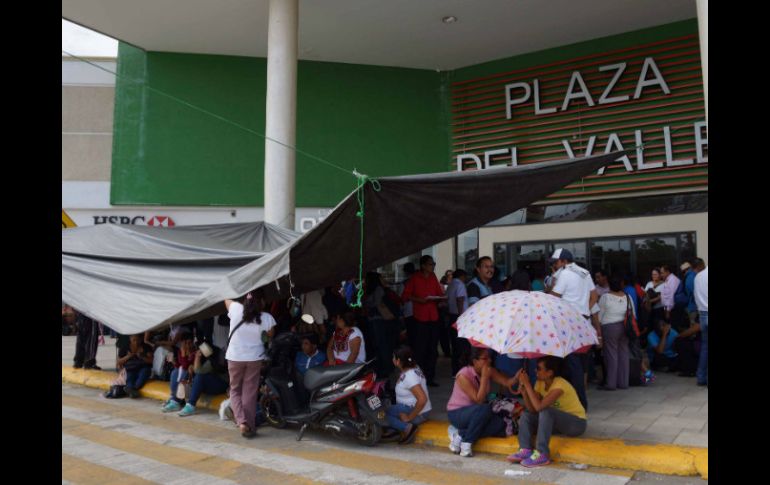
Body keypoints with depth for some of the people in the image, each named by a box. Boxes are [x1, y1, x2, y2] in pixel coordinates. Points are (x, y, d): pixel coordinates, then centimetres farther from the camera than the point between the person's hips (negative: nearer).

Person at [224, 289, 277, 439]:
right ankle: (250, 426, 13)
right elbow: (270, 335, 6)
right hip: (255, 358, 0)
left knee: (235, 391, 14)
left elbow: (227, 298, 7)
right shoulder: (266, 318, -12)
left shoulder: (236, 309, -14)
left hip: (235, 357, 0)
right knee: (250, 393, 10)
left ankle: (242, 421, -5)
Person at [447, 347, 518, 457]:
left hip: (475, 413, 7)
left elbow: (507, 382, -12)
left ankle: (460, 434, -10)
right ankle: (466, 443, -18)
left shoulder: (488, 370, -5)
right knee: (485, 408, -35)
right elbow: (479, 400, -28)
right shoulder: (463, 375, -24)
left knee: (500, 425, -19)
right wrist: (485, 377, -30)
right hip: (456, 413, -7)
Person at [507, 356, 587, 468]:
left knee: (545, 411, -32)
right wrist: (523, 389, -21)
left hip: (577, 422, -8)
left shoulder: (559, 385, -25)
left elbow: (539, 407, -35)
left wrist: (527, 384, -30)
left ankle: (541, 454, -29)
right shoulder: (540, 383, -2)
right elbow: (532, 409, -9)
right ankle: (525, 450, -17)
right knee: (526, 415, -7)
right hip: (557, 421, 8)